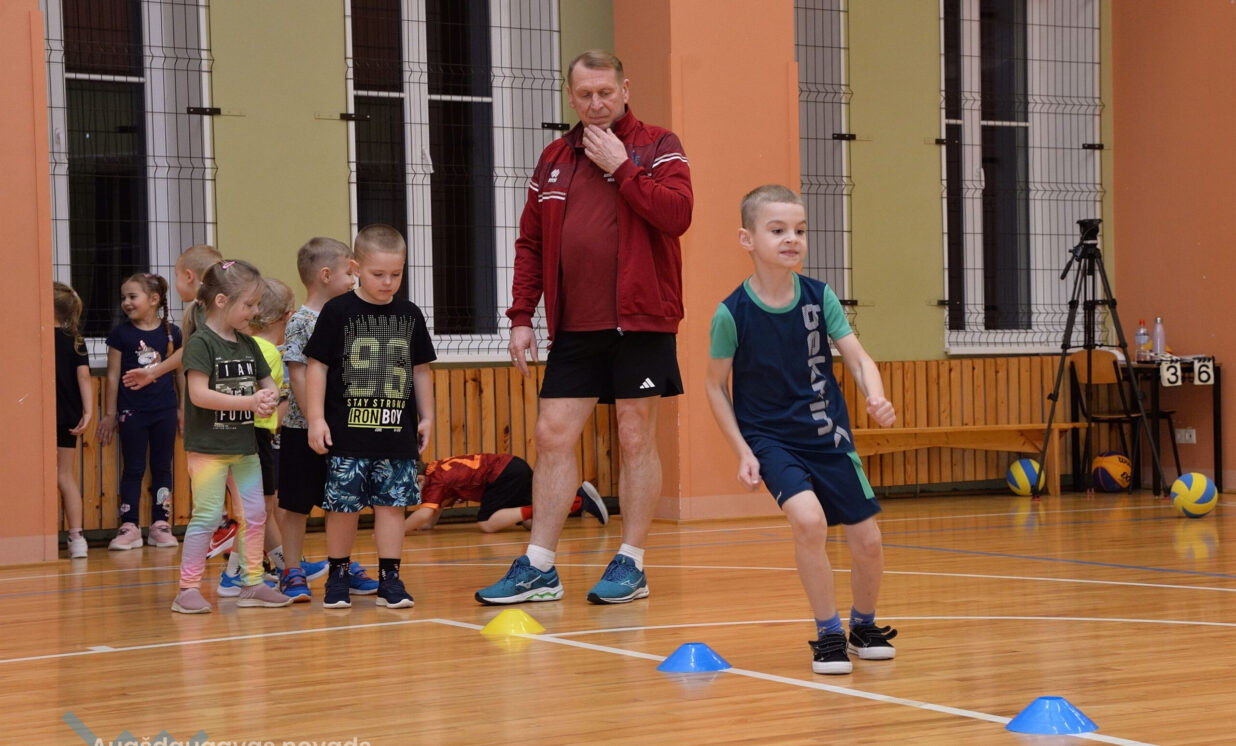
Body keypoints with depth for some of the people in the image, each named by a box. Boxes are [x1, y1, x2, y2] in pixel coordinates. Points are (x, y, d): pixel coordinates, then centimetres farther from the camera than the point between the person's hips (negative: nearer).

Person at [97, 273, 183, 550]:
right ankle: (129, 527, 6)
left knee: (162, 468, 7)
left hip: (164, 410, 1)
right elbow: (113, 375, 0)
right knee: (133, 469, 3)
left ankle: (160, 525, 14)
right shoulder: (121, 334, -2)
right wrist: (109, 414, 1)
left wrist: (182, 409, 9)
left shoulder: (171, 333, 1)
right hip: (132, 410, -1)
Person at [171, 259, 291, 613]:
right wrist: (250, 401, -24)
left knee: (255, 515, 9)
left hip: (244, 445, 7)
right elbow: (199, 394, -22)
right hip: (207, 446, -7)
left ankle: (253, 584, 19)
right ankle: (188, 589, 1)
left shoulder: (248, 344, 9)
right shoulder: (201, 343, -13)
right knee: (207, 516, -6)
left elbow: (269, 385, 14)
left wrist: (270, 398, -12)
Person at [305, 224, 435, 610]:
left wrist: (426, 417, 14)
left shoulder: (410, 315, 8)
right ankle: (338, 574, 15)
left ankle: (389, 577, 8)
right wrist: (316, 419, -6)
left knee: (393, 502, 1)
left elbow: (420, 370, 16)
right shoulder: (338, 311, -3)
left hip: (397, 431, 3)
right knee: (342, 504, 0)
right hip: (347, 431, -3)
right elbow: (317, 365, -2)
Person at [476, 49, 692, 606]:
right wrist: (521, 316, 7)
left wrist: (621, 167, -14)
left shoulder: (657, 147, 0)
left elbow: (676, 215, -17)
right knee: (553, 436, 2)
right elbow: (530, 242, 15)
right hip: (573, 327, 4)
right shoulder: (554, 159, 14)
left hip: (640, 321, -4)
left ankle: (631, 565, 11)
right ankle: (538, 569, 8)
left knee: (636, 439, 2)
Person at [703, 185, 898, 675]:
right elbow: (715, 385, -3)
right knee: (808, 519, -28)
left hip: (828, 435, 3)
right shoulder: (732, 313, -14)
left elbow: (858, 359, -7)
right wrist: (742, 451, -9)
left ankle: (864, 624, 33)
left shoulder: (820, 297, -7)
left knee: (868, 543, 2)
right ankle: (828, 633, -9)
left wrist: (876, 398, -28)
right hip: (769, 437, -3)